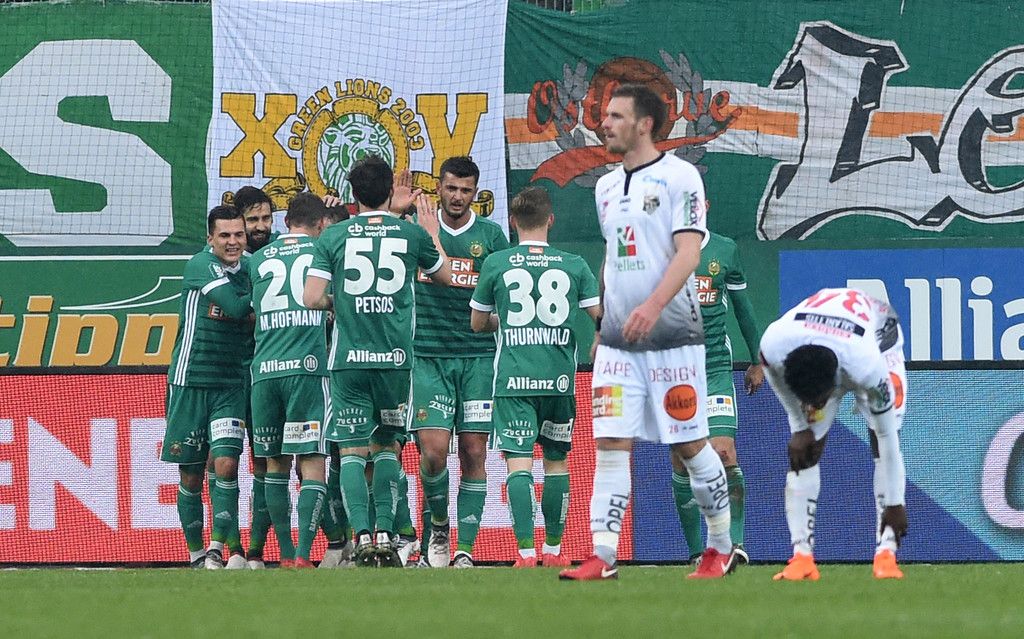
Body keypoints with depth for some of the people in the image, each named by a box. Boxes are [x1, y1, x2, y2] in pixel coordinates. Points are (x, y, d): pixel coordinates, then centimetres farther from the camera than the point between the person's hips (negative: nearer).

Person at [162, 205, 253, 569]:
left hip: (231, 385, 3)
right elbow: (235, 307, -21)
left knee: (226, 464, -14)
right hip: (189, 382, -3)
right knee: (191, 475, 5)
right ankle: (196, 553, 16)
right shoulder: (201, 265, -10)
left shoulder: (250, 269, 8)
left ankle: (219, 546, -8)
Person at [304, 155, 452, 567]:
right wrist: (433, 235, 37)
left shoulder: (334, 236, -1)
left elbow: (312, 298, -6)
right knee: (387, 446, 15)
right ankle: (386, 534, 7)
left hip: (348, 358, -1)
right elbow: (446, 277, 21)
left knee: (352, 450, 1)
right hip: (395, 358, 1)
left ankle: (362, 536, -12)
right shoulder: (412, 234, 3)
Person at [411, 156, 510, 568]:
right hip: (428, 357, 0)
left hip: (477, 357, 0)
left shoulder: (490, 236, 6)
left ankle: (465, 547, 2)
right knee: (433, 449, -12)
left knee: (474, 452, -3)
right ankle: (438, 525, 14)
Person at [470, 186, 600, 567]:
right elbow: (601, 316, 4)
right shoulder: (573, 265, 2)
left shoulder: (496, 264, 0)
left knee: (518, 460, -7)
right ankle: (554, 548, 21)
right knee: (557, 460, 15)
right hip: (560, 378, 2)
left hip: (514, 379, -2)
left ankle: (525, 550, -19)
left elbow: (477, 323, 11)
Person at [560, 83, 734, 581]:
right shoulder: (607, 186, 15)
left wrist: (653, 306, -28)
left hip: (672, 336, -6)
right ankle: (603, 556, -7)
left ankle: (720, 548, 15)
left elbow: (688, 252, -15)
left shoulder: (678, 177, -6)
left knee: (688, 445, 0)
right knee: (610, 444, -4)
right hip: (618, 343, 6)